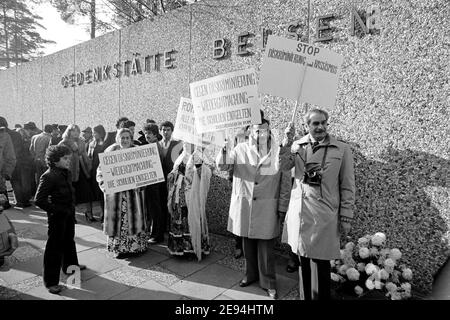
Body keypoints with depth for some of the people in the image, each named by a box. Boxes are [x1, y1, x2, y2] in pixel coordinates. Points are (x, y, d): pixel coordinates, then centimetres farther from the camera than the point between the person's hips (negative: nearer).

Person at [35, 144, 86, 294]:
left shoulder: (66, 173, 4)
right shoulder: (48, 176, -21)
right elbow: (39, 200, -22)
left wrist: (72, 207, 10)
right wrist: (56, 210, -20)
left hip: (69, 214, 8)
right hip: (57, 216, -8)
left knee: (69, 240, 24)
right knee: (55, 246, 1)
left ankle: (70, 265, 46)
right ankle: (51, 281, 12)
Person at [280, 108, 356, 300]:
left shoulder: (342, 150, -1)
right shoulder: (298, 145, 6)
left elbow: (347, 187, 0)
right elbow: (283, 166, -7)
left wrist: (346, 217, -2)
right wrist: (286, 140, -14)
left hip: (324, 215, -2)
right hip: (299, 212, 3)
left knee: (321, 262, 4)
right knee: (304, 260, 14)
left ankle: (321, 297, 25)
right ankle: (307, 296, 33)